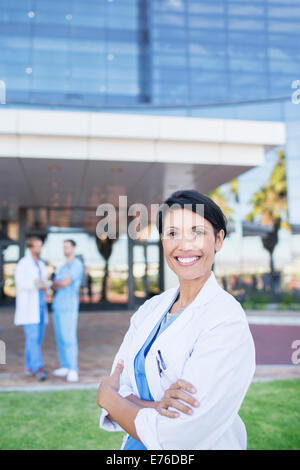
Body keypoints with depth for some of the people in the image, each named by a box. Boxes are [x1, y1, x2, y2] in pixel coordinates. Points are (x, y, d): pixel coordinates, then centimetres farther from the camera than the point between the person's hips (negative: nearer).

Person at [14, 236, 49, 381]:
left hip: (40, 305, 7)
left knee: (37, 338, 7)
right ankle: (39, 369, -18)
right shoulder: (23, 263, -8)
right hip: (28, 306, -7)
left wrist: (44, 288, -9)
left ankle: (29, 367, 16)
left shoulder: (41, 265, 15)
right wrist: (35, 284, -35)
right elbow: (20, 283, -19)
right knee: (33, 337, -14)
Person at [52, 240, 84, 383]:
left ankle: (73, 371, -10)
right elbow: (54, 287, 12)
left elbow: (65, 283, -18)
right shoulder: (63, 267, 21)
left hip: (69, 307, -9)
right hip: (58, 306, 9)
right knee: (60, 338, 9)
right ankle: (65, 367, 16)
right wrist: (59, 285, -10)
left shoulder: (77, 264, -7)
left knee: (69, 338, -12)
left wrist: (56, 283, 2)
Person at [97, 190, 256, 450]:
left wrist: (107, 395, -13)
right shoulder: (150, 309, -3)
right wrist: (154, 407, -26)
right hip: (135, 446, 5)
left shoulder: (227, 323, -23)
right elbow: (117, 385, -5)